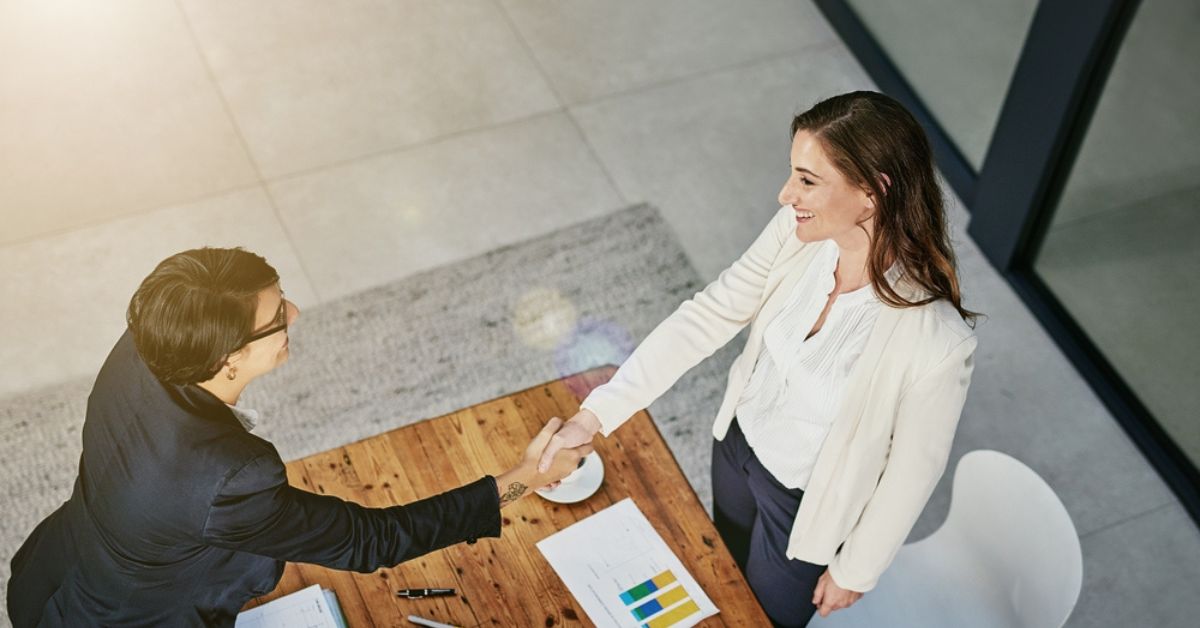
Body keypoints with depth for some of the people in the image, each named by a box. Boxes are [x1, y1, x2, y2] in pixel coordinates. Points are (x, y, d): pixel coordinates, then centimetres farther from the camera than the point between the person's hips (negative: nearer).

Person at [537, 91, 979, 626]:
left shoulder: (937, 342, -37)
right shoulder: (798, 231, -23)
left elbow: (912, 470, -22)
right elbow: (706, 316, -15)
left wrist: (855, 571, -7)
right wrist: (596, 414, -19)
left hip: (803, 503, -5)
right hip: (737, 441, 5)